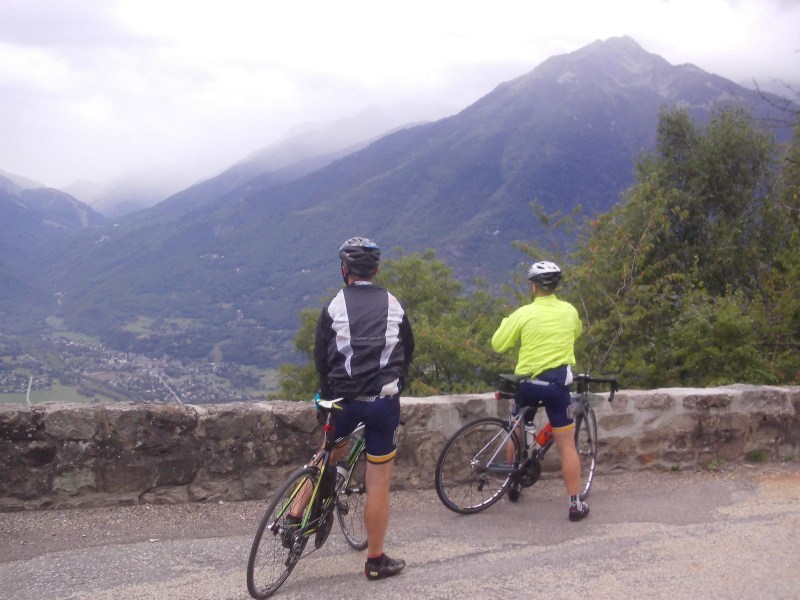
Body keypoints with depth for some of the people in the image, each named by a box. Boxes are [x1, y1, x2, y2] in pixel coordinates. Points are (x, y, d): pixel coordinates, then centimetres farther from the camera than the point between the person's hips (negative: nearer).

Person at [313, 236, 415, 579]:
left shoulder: (335, 307, -2)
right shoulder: (394, 306, 5)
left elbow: (320, 357, 0)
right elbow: (409, 351, 15)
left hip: (345, 399, 0)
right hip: (385, 403, 0)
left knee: (329, 456, 29)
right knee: (379, 483, 5)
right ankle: (376, 561, 12)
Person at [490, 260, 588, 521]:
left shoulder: (524, 313, -8)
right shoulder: (570, 311, 2)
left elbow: (497, 344, -4)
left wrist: (507, 323, 12)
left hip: (526, 383, 0)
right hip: (557, 384, 0)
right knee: (567, 445, 2)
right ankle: (575, 503, 0)